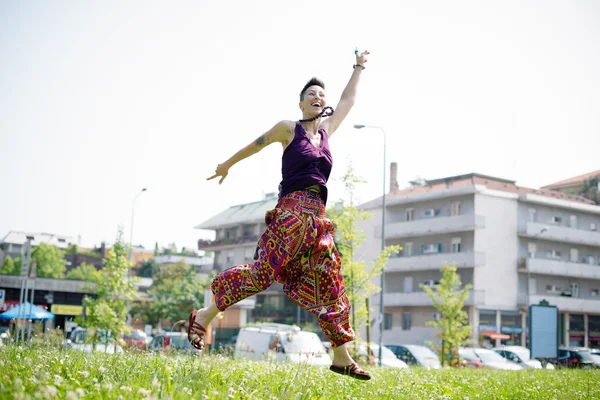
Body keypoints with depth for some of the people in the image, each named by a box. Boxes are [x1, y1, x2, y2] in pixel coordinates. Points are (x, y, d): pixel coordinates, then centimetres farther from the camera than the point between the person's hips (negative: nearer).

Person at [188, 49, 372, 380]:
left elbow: (348, 100, 34)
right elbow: (255, 145, 18)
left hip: (317, 220, 6)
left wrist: (359, 67, 44)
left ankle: (341, 357, 5)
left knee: (329, 286, 3)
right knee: (263, 269, -18)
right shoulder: (288, 129, 4)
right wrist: (228, 164, 30)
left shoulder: (326, 130, 19)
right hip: (292, 212, -6)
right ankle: (204, 316, -8)